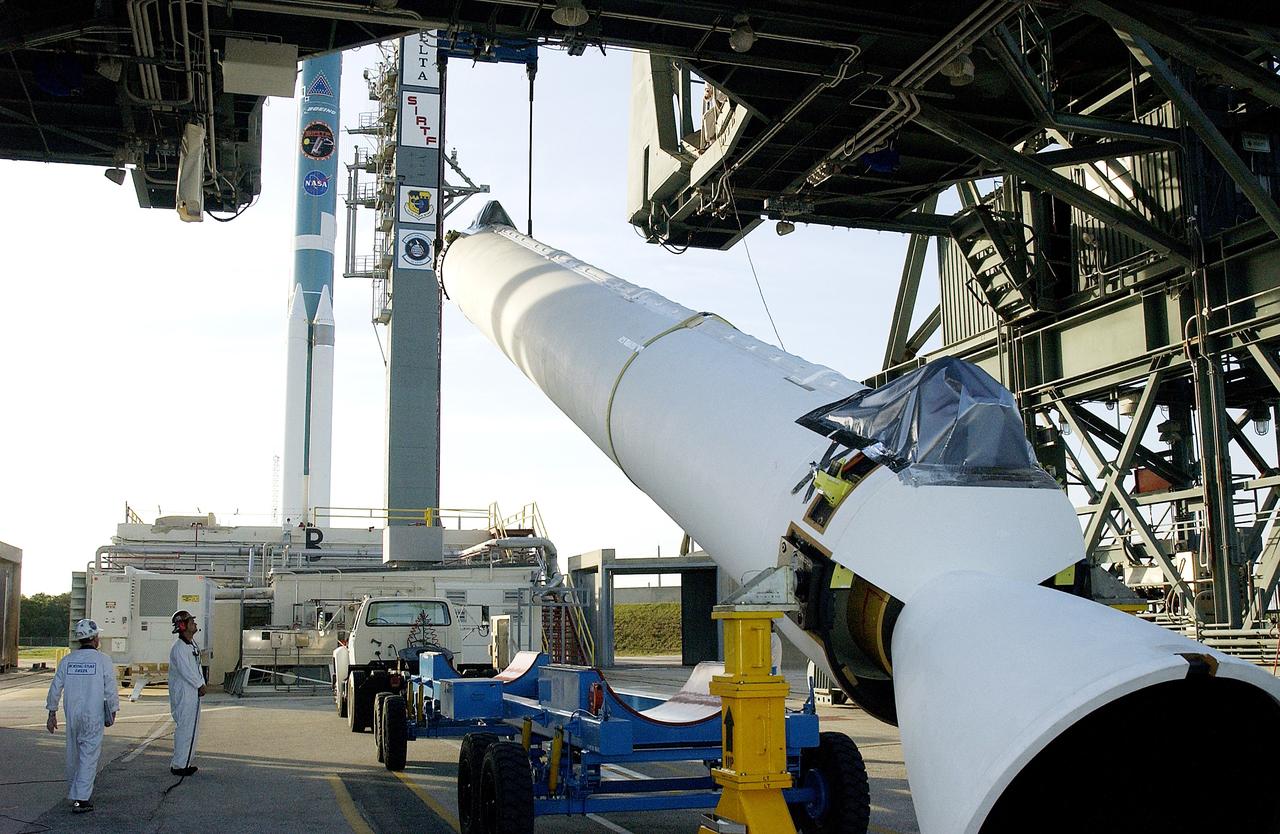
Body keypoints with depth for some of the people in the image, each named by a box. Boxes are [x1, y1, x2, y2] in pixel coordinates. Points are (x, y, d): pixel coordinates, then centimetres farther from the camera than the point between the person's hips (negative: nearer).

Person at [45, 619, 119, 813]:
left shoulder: (67, 660, 4)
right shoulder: (103, 660, -8)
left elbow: (55, 688, 6)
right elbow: (111, 690, -8)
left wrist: (52, 713, 15)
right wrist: (112, 712, 5)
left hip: (72, 715, 5)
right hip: (94, 716, -4)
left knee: (73, 754, 18)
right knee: (89, 755, -3)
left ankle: (74, 793, 31)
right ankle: (81, 799, -9)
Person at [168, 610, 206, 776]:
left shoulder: (192, 643, 11)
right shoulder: (179, 648, -19)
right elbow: (186, 671, -21)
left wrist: (201, 684, 3)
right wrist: (200, 685, -10)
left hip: (194, 692, 10)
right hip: (183, 694, -10)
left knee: (192, 727, 15)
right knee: (185, 728, -5)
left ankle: (186, 762, 25)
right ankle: (179, 765, 2)